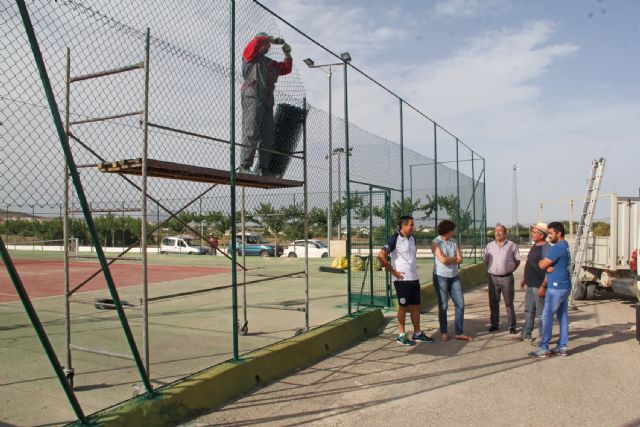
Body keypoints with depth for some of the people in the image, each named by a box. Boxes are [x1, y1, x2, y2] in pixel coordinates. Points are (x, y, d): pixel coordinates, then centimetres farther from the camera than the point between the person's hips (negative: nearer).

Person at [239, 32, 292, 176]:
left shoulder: (270, 63, 29)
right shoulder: (250, 56, 11)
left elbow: (286, 69, 26)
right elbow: (255, 43, -7)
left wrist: (287, 55, 13)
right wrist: (272, 39, 0)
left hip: (267, 101, 7)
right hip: (253, 98, -7)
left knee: (268, 136, 1)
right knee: (251, 133, -16)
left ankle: (262, 168, 3)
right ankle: (244, 166, -18)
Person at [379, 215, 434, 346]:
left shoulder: (412, 238, 9)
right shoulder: (395, 239, -14)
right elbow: (381, 256, -21)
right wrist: (392, 271, -16)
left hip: (414, 278, 7)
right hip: (402, 279, -7)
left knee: (416, 306, 12)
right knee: (403, 307, 2)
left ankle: (417, 333, 24)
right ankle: (401, 335, 13)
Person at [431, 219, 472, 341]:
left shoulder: (454, 242, 8)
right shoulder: (435, 243, -9)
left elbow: (460, 260, 0)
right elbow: (443, 260, -19)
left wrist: (449, 260, -14)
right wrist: (455, 259, -4)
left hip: (454, 276, 5)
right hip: (441, 277, -5)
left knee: (460, 303, 2)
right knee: (443, 306, 3)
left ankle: (459, 332, 9)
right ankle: (444, 332, 16)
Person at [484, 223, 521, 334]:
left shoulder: (512, 245, 0)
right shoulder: (489, 246, 6)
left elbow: (517, 261, 7)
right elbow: (486, 261, 15)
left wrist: (509, 269, 3)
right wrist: (492, 270, 7)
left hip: (507, 278, -2)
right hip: (493, 278, 2)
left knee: (509, 303, 2)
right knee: (493, 303, 8)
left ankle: (512, 326, 9)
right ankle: (494, 324, 18)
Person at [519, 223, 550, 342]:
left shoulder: (546, 248, -16)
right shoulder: (534, 246, 13)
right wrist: (524, 278, 23)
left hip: (539, 286, -10)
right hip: (530, 284, 10)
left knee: (541, 312, 0)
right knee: (528, 310, 16)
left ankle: (543, 337, 11)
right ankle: (526, 334, 27)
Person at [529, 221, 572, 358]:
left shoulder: (558, 247, -17)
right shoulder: (565, 247, 16)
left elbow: (542, 265, -15)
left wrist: (540, 261, 7)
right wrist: (544, 286, 9)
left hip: (556, 287, -10)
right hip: (565, 286, 10)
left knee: (547, 316, -6)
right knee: (563, 316, 11)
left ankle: (544, 348, -3)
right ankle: (562, 347, 16)